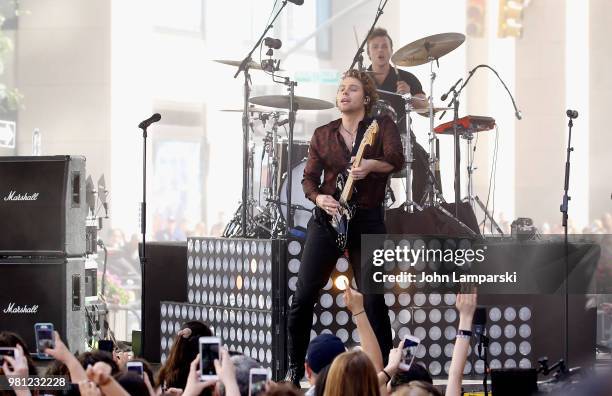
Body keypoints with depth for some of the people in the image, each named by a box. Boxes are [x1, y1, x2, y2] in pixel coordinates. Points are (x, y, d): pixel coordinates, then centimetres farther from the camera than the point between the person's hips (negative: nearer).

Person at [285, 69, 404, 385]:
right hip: (327, 219, 3)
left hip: (368, 221, -3)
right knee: (303, 296, -2)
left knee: (373, 300, -6)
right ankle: (294, 369, 10)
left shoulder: (382, 126, 1)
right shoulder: (323, 134, 10)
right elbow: (309, 178, 6)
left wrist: (370, 165, -36)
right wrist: (319, 198, -15)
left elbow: (396, 160, -16)